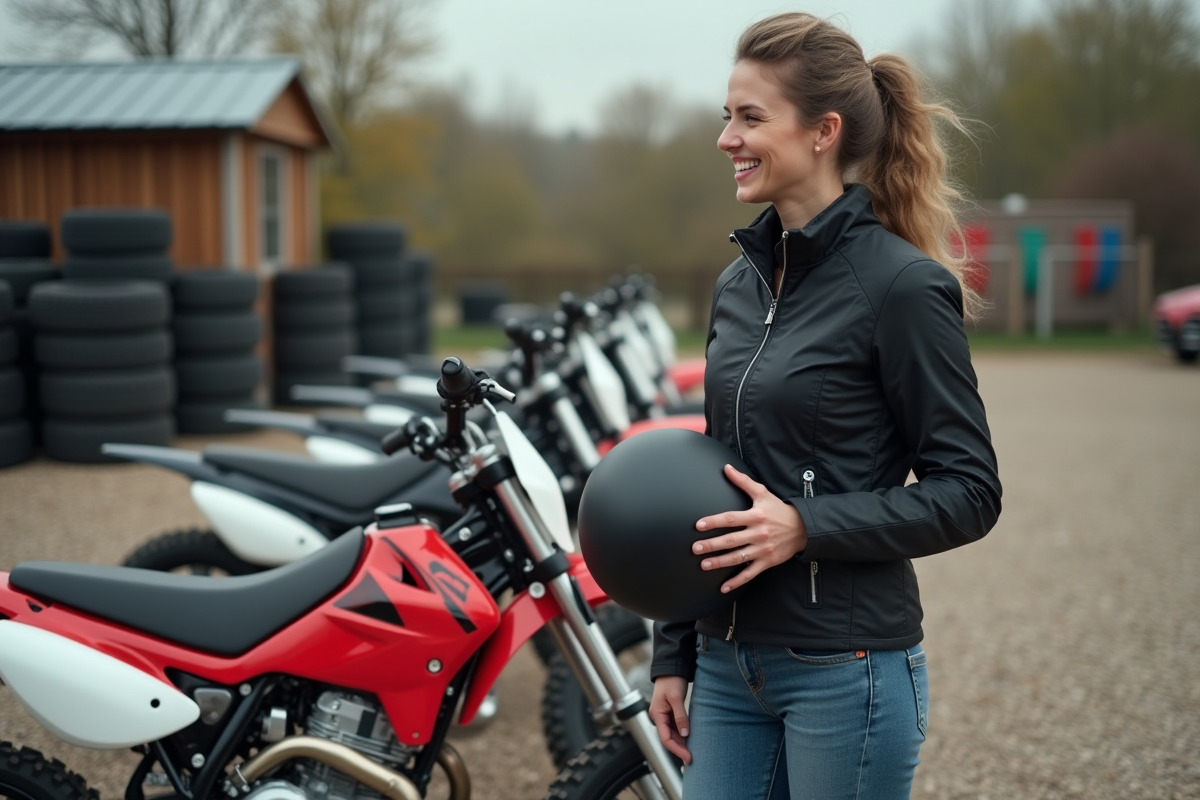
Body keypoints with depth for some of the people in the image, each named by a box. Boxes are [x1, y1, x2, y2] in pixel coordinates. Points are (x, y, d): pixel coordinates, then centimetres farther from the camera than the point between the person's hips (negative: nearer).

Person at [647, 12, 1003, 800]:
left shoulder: (903, 286, -12)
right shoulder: (739, 284, 9)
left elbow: (969, 492, -11)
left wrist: (806, 526, -22)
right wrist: (673, 655, 13)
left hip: (847, 669, -6)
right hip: (730, 666, 6)